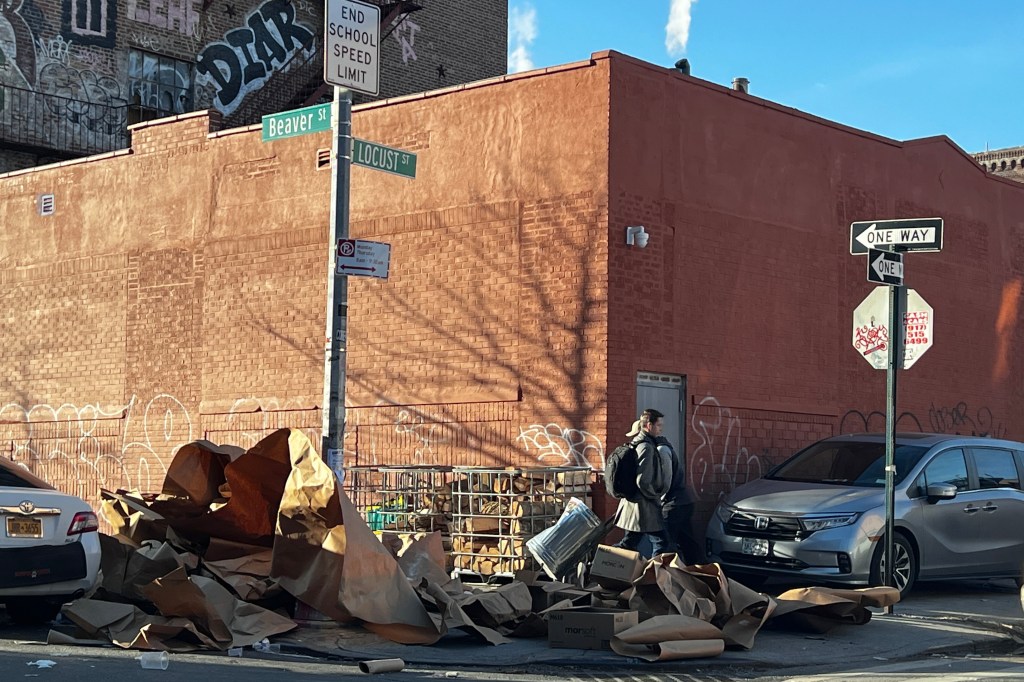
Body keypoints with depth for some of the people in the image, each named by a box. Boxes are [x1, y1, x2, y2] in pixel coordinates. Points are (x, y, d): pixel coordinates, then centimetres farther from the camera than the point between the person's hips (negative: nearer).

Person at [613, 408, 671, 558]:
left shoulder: (637, 444, 13)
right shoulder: (647, 447, -18)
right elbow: (643, 481, -25)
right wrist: (655, 495, -9)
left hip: (633, 503, 10)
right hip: (644, 506, -10)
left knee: (629, 543, 13)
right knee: (661, 542, -3)